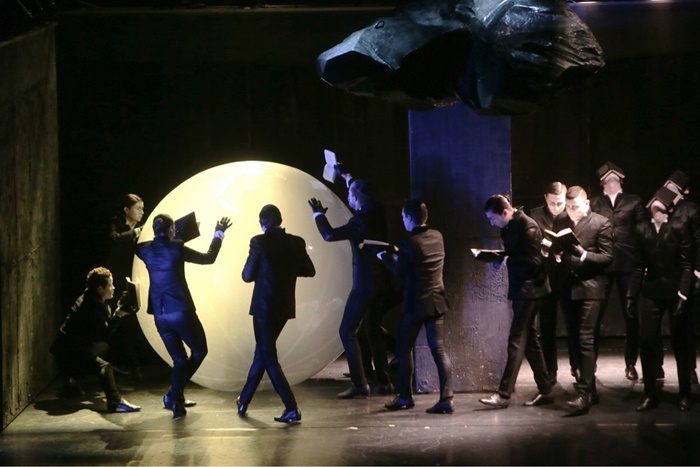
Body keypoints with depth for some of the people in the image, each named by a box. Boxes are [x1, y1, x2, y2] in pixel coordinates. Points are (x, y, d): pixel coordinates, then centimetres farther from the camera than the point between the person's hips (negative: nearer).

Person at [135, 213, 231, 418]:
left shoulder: (146, 250, 1)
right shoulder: (177, 248, -11)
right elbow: (208, 258, 0)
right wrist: (218, 234, 13)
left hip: (160, 314, 5)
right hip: (181, 311, -5)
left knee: (179, 359, 16)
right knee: (199, 351, 13)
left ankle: (177, 401, 8)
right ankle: (173, 395, 1)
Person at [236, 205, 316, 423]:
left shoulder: (260, 242, -13)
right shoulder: (296, 243, 0)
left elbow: (248, 276, -9)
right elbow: (310, 271, 8)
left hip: (264, 307, -6)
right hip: (285, 307, 6)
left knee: (269, 358, -1)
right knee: (263, 352, 20)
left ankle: (292, 409, -11)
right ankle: (244, 400, 34)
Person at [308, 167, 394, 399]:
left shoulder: (359, 221, -19)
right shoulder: (377, 212, 6)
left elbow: (329, 235, -23)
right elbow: (364, 193, 27)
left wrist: (318, 213, -7)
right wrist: (346, 176, 38)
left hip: (365, 284, -9)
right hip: (382, 282, 9)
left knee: (347, 331, -4)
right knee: (375, 330, 17)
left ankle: (360, 384, -9)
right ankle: (384, 382, 15)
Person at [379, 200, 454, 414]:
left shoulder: (408, 243, -15)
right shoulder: (437, 237, 4)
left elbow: (400, 273, -6)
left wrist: (385, 256, 9)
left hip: (415, 304, -5)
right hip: (437, 302, 5)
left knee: (404, 350, 11)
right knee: (439, 350, 3)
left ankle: (405, 397, 17)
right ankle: (447, 398, -7)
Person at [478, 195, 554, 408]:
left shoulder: (528, 227, -17)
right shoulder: (508, 228, 10)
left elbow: (534, 262, -21)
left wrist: (507, 259, -23)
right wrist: (500, 259, -2)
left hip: (529, 290, -9)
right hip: (520, 289, 9)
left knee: (516, 341, -10)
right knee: (529, 340, 12)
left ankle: (504, 394, -10)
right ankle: (545, 391, 19)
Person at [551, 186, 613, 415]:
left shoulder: (601, 223, -5)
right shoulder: (560, 221, 10)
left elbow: (607, 257, -8)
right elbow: (553, 248, 17)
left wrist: (583, 254, -23)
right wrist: (554, 253, -6)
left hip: (589, 287, -6)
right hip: (567, 288, 6)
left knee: (585, 341, -12)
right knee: (574, 341, 11)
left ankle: (584, 394, -15)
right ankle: (589, 389, 22)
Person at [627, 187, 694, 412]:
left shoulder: (679, 228, -7)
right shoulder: (642, 229, 4)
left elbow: (687, 264, -9)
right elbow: (639, 265, 6)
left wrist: (683, 294, -17)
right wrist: (632, 294, 3)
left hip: (675, 291, -3)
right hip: (651, 292, 3)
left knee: (680, 343, 5)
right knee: (647, 343, -1)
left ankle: (685, 394, 17)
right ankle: (650, 393, 9)